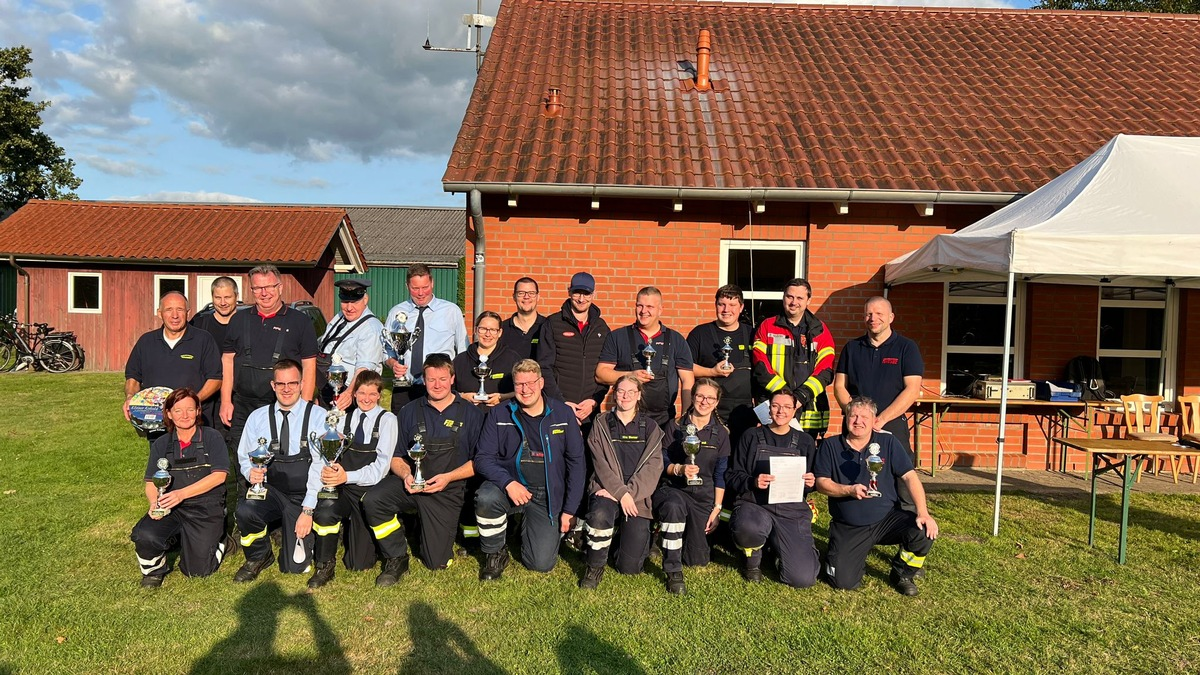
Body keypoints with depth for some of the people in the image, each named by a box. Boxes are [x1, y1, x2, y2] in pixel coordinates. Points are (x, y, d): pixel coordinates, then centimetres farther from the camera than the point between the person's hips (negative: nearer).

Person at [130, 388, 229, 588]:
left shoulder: (211, 437, -1)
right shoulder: (161, 444, 10)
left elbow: (219, 475, -10)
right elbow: (151, 482, 7)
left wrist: (182, 493, -21)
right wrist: (154, 502, -16)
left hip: (206, 508, -3)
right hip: (170, 509, 3)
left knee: (197, 569, -12)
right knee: (144, 536, -28)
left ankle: (217, 539, 23)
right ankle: (154, 569, 7)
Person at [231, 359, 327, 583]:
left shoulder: (318, 416, -6)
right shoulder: (258, 417, 5)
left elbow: (319, 465, -11)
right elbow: (245, 458, 9)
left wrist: (308, 510, -16)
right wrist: (251, 472, -16)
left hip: (305, 495, -2)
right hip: (271, 491, 2)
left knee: (296, 566, -4)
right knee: (245, 511, -32)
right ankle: (258, 557, 0)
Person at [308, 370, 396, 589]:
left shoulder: (387, 420, -2)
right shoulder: (345, 418, 12)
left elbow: (381, 466, -11)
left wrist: (347, 476, -23)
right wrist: (327, 471, -18)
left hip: (370, 490, -2)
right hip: (343, 488, 2)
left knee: (358, 563, 1)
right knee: (324, 513, -34)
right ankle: (325, 566, -9)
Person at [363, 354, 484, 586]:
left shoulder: (471, 414, 3)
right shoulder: (409, 412, 9)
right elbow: (396, 456, 10)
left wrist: (448, 477, -14)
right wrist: (405, 474, -13)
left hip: (448, 491, -2)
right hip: (411, 484, 2)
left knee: (437, 562, -6)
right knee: (372, 500, -30)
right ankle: (396, 559, -6)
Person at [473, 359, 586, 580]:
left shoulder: (563, 414, 0)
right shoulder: (499, 415, 0)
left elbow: (575, 462, 2)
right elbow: (483, 458, -3)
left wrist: (569, 510, -2)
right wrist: (508, 483, -23)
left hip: (547, 495, 0)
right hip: (509, 486, 0)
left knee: (542, 563, -10)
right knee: (485, 498, -34)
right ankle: (495, 554, -5)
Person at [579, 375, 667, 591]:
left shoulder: (650, 427, 11)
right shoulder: (601, 423, 7)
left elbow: (653, 466, 0)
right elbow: (601, 464, -3)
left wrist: (629, 492, -14)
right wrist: (621, 492, -16)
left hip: (637, 494, 1)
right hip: (606, 488, -1)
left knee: (630, 567, -9)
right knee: (599, 514, -38)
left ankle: (639, 539, 27)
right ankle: (595, 567, -10)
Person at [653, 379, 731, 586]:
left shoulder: (721, 433, 4)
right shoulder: (675, 427, 0)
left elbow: (720, 474, 5)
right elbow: (663, 462, -2)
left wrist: (717, 507, 0)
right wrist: (679, 469, -22)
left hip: (703, 494, 2)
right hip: (673, 489, -2)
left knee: (698, 560, 1)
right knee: (674, 506, -40)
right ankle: (673, 569, -23)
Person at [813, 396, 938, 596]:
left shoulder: (888, 442, 2)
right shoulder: (830, 446, 0)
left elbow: (910, 477, -4)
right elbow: (821, 483, -3)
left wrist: (923, 513, -16)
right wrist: (849, 490, -21)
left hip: (887, 519, 1)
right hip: (847, 528, -1)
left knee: (924, 532, -27)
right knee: (843, 582, -15)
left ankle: (902, 574, 4)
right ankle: (858, 556, 23)